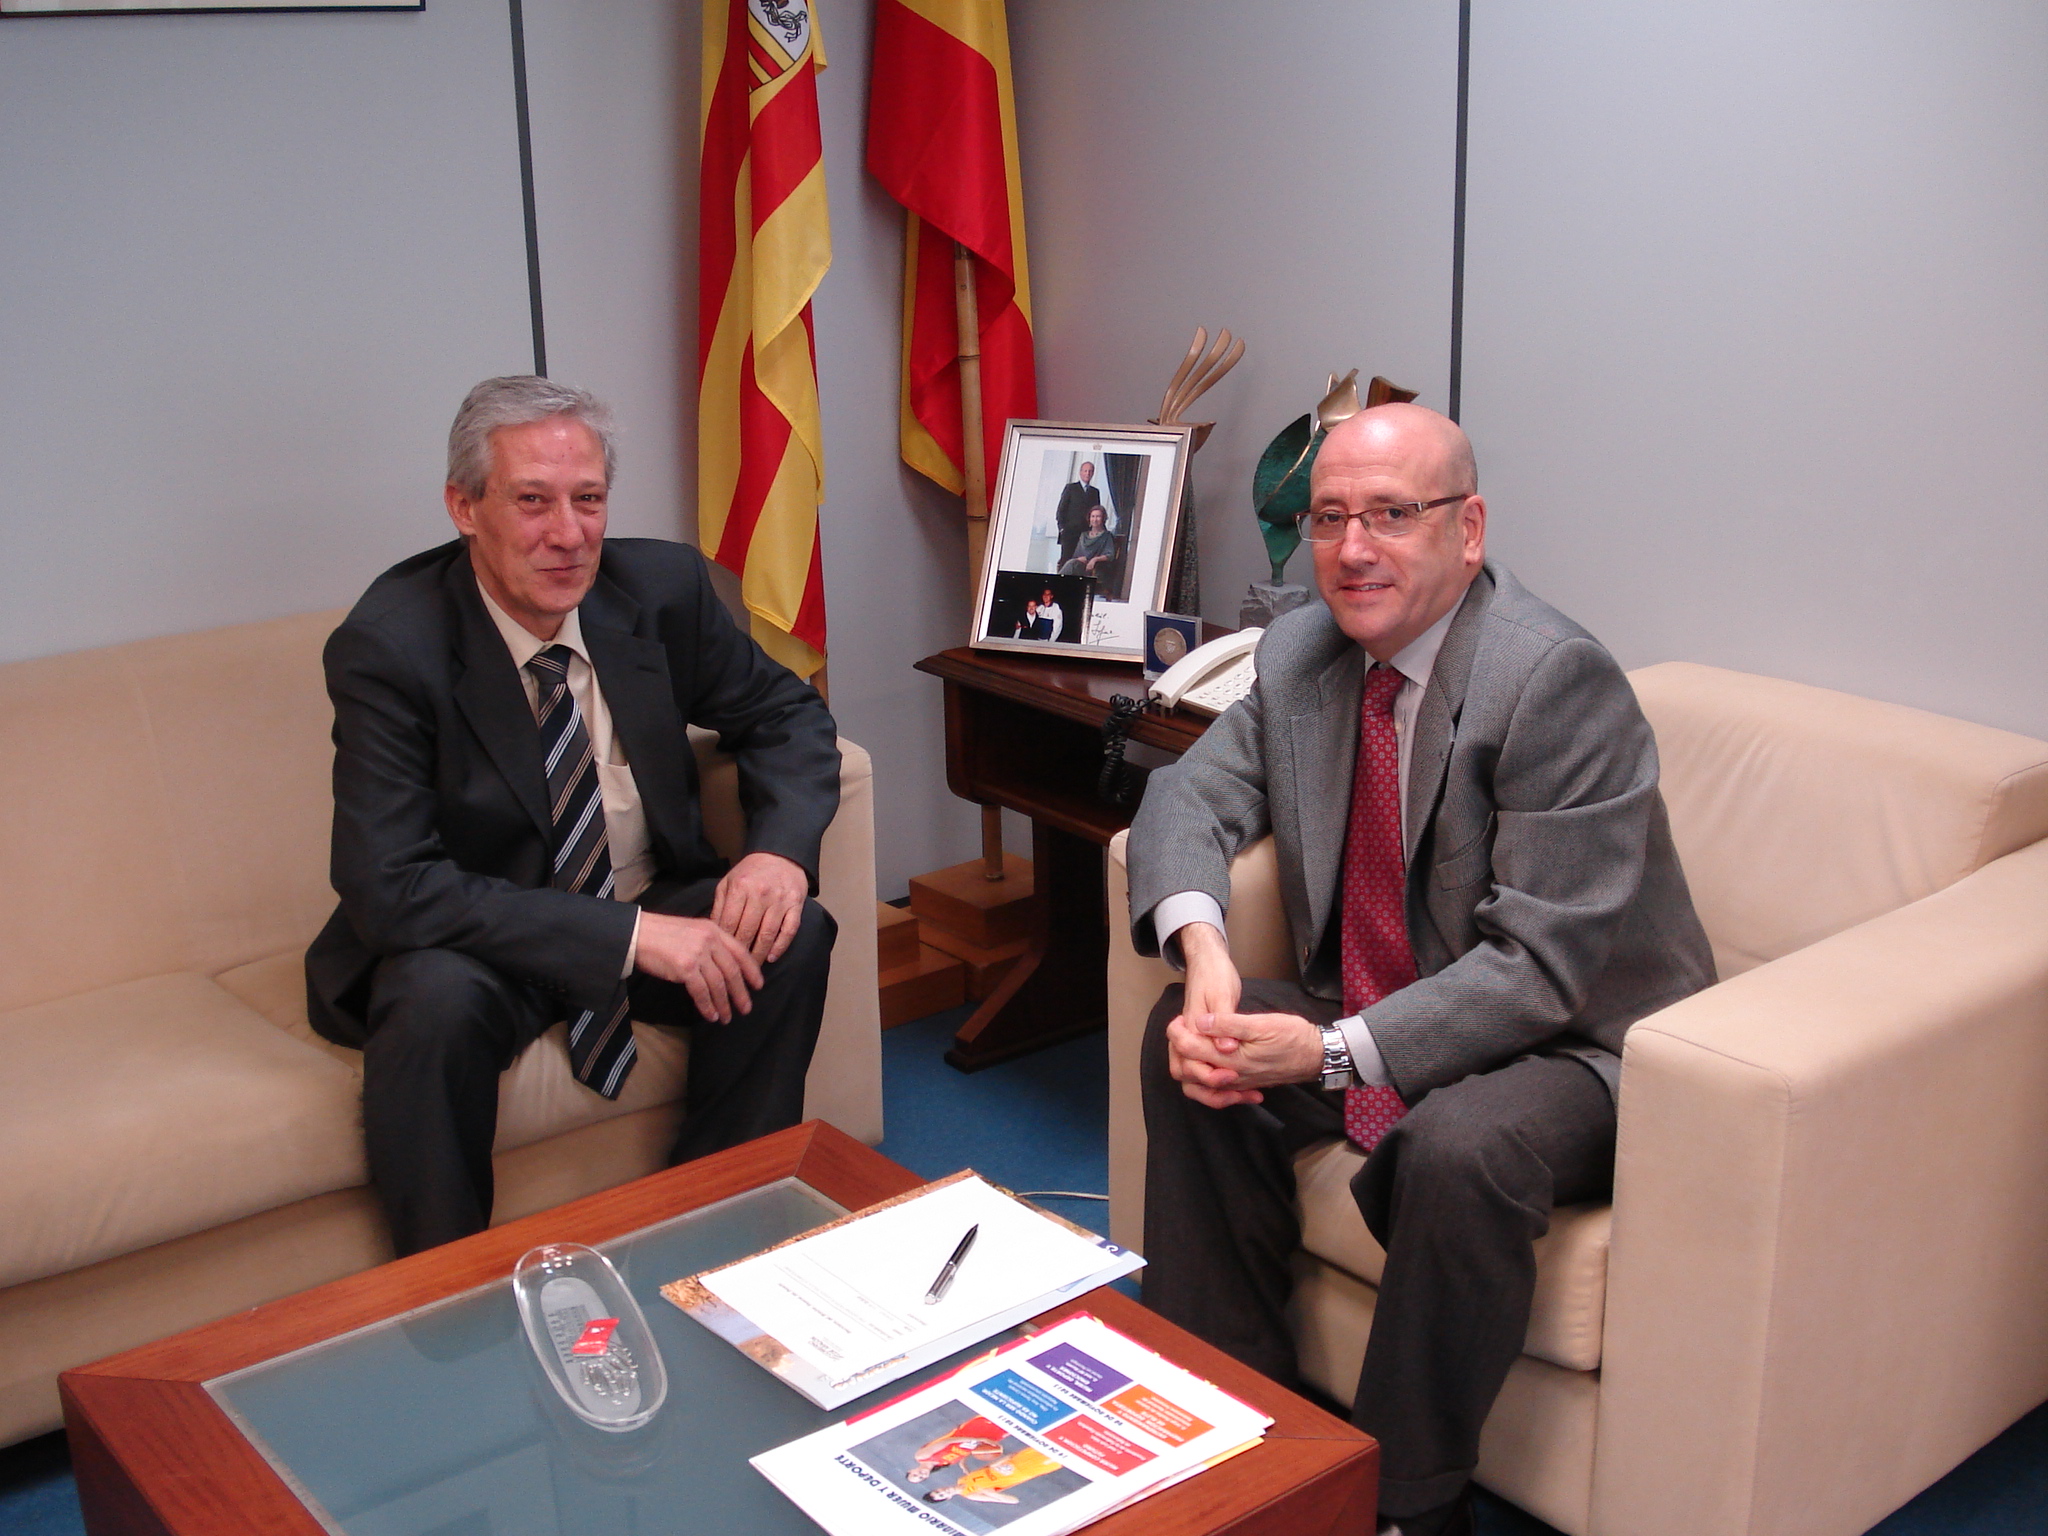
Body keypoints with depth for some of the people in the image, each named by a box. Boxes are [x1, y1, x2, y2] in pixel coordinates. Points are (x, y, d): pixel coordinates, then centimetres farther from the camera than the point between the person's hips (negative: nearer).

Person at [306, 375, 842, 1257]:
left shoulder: (662, 585, -8)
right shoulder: (388, 646, -21)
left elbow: (785, 714, 5)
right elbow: (388, 887, -27)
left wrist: (781, 849, -19)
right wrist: (626, 935, -33)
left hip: (654, 911, 4)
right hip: (479, 943, -4)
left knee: (790, 936, -22)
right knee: (434, 1002, -35)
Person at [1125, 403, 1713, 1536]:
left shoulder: (1559, 679, -23)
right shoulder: (1300, 654, 1)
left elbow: (1540, 967, -26)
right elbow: (1190, 797, -1)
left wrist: (1335, 1051, -33)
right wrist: (1202, 949, -23)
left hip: (1573, 1045, -7)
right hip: (1372, 1017, 7)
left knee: (1459, 1146, -35)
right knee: (1182, 1036, -8)